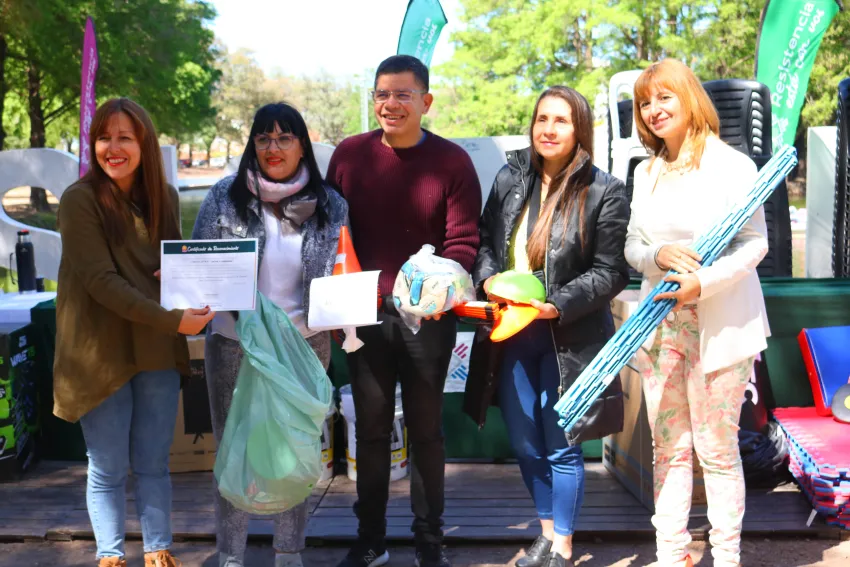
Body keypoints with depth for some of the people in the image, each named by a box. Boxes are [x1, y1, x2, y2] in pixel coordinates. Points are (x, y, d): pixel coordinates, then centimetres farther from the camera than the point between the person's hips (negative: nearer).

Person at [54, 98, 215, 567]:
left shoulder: (164, 196, 6)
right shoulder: (80, 199, -9)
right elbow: (100, 280, -17)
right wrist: (171, 319, -23)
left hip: (158, 351, 4)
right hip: (102, 353, -4)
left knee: (153, 464, 12)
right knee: (109, 469, 6)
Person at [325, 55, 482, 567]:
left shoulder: (452, 160, -5)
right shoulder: (349, 154, 2)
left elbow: (463, 241, -8)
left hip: (428, 315, -2)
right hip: (367, 313, 2)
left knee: (426, 429, 10)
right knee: (371, 429, 11)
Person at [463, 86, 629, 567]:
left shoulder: (604, 192, -8)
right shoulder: (509, 180, 5)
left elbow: (610, 273, -9)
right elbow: (485, 242, 11)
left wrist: (557, 305, -20)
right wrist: (488, 279, -10)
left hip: (568, 338, -5)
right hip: (511, 333, 5)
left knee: (561, 447, 6)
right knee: (526, 445, 16)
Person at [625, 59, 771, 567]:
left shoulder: (732, 164, -5)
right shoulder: (646, 173, 12)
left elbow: (755, 243, -8)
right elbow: (632, 247, 10)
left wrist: (703, 282, -21)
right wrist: (657, 256, -12)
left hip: (720, 327, -5)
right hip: (660, 323, 5)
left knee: (717, 449, 1)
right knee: (669, 449, 9)